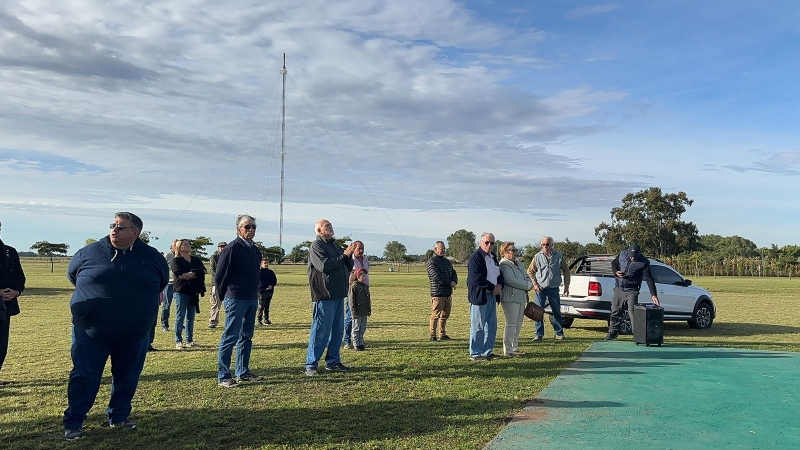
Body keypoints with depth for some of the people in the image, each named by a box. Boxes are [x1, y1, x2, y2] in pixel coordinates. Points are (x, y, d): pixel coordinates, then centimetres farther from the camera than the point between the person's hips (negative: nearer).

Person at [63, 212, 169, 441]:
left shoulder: (153, 258, -2)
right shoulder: (89, 252, -4)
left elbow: (162, 281, 16)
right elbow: (72, 274, 14)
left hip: (134, 334, 2)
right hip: (91, 331, -1)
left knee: (127, 377, 11)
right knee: (84, 377, 3)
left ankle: (119, 416, 28)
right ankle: (73, 422, 16)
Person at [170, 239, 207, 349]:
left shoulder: (196, 260, 16)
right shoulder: (176, 260, 0)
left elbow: (203, 270, 2)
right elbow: (179, 274, -14)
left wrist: (191, 273, -15)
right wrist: (196, 273, -10)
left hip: (194, 292, 5)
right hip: (181, 291, -5)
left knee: (190, 317, 7)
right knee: (180, 317, -3)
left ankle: (189, 340, 13)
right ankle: (178, 341, 2)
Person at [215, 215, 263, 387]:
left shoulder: (255, 250, 12)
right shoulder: (233, 248, -13)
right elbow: (220, 274, -11)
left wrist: (255, 293, 15)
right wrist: (225, 295, -2)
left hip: (252, 299, 8)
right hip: (236, 300, -8)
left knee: (246, 337, 14)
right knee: (230, 337, -3)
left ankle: (243, 372, 24)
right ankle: (223, 377, 3)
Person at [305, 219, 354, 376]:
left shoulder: (335, 245, 19)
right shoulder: (316, 246, -7)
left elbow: (348, 268, 20)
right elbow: (324, 265, -22)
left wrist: (349, 255, 1)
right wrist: (344, 255, -16)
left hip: (338, 295, 9)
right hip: (324, 295, -9)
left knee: (337, 329, 12)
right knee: (320, 330, -6)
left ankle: (333, 361, 22)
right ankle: (311, 364, 1)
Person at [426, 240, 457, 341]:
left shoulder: (447, 261, 19)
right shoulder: (431, 262, -6)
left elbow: (454, 273, 13)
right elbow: (437, 277, -16)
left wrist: (454, 282, -10)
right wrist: (450, 283, -12)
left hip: (448, 293, 7)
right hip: (438, 294, -7)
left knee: (445, 315, 11)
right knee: (435, 315, -6)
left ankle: (443, 335, 20)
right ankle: (433, 336, -1)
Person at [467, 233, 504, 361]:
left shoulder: (493, 257, 16)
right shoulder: (475, 257, -12)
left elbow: (499, 274, 21)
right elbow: (476, 278, -20)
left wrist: (500, 285, -1)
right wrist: (493, 288, -14)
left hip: (492, 296, 9)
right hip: (479, 296, -9)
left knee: (491, 326, 12)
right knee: (478, 326, -3)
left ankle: (487, 352, 21)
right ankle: (475, 354, 5)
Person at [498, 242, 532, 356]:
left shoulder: (519, 263, 18)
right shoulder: (504, 265, -11)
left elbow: (527, 277, 21)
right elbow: (511, 280, -22)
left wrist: (529, 284, -3)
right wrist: (527, 285, -12)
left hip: (521, 298, 9)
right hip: (510, 298, -9)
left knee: (518, 325, 13)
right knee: (511, 324, -6)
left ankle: (514, 347, 22)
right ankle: (508, 350, -1)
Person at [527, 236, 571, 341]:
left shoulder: (559, 256, 1)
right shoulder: (537, 257, 0)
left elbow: (566, 271, 9)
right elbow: (530, 271, 7)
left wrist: (566, 286, 4)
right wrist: (535, 284, -3)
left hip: (553, 288, 1)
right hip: (540, 289, -1)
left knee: (557, 311, 9)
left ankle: (559, 333, 22)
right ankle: (539, 334, 5)